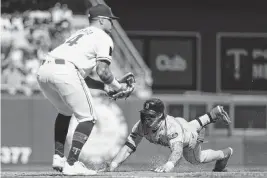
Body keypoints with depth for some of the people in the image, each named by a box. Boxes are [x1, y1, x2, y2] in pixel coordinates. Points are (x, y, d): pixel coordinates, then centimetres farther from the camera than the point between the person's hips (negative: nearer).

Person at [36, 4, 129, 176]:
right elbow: (103, 71, -2)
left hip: (44, 70, 8)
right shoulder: (104, 38, 10)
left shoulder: (80, 33, 36)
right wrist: (118, 87, 14)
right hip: (65, 71, -8)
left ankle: (58, 157, 20)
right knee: (88, 118, 2)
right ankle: (71, 164, -9)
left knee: (65, 111, 30)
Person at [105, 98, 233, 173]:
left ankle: (225, 153, 51)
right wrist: (112, 166, -52)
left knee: (196, 159, 24)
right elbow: (128, 147, -39)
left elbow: (177, 150, -65)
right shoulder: (141, 125, -37)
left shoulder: (171, 127, -52)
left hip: (191, 137, -5)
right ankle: (215, 114, 61)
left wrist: (168, 166, -84)